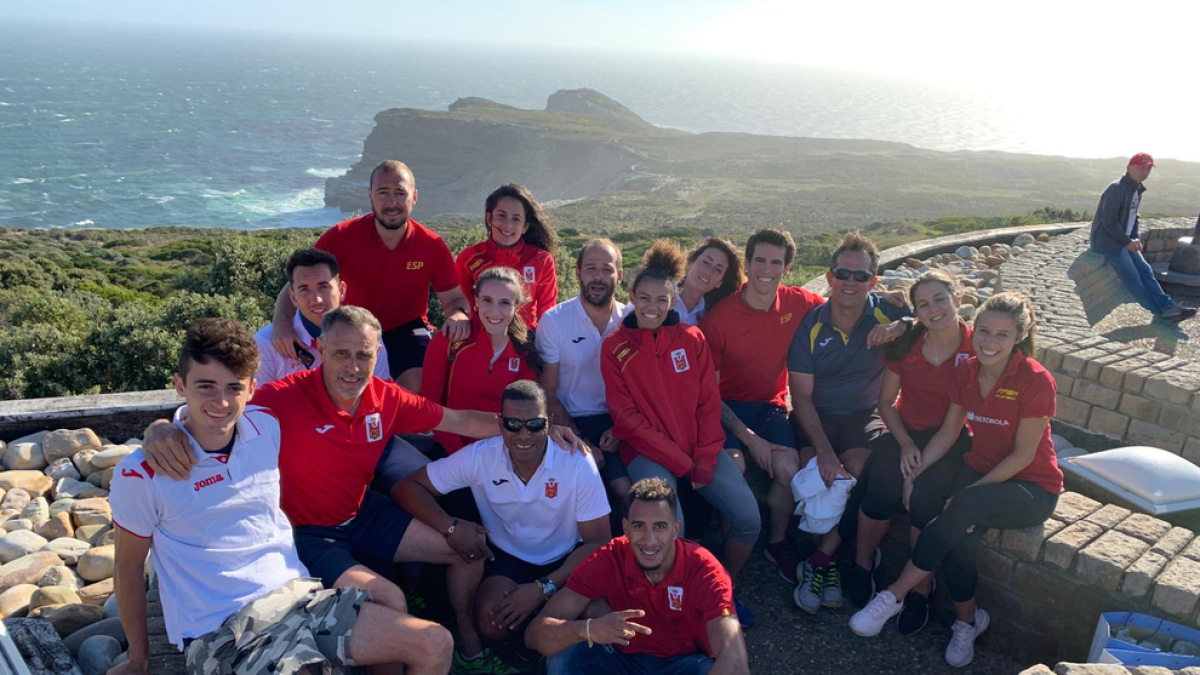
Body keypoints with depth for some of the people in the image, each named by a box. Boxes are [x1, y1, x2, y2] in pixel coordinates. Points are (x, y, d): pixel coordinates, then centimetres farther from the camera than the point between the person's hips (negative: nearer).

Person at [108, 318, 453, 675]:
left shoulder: (268, 425, 0)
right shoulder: (141, 473, -11)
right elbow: (129, 565, 2)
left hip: (299, 593, 5)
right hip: (224, 629, -5)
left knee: (435, 645, -6)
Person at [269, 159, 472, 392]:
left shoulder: (433, 245, -13)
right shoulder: (340, 237, -16)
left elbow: (454, 298, -4)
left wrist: (460, 313, -30)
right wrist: (282, 321, -35)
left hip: (406, 330, 0)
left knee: (416, 389, -25)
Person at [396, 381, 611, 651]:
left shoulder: (578, 462, -21)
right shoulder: (479, 457, -18)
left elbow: (599, 541, -15)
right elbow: (408, 487, -11)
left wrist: (544, 588, -25)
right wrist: (450, 526, -28)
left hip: (567, 561, -1)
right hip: (509, 558, 1)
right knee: (491, 623, -27)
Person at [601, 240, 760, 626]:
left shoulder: (692, 339, 6)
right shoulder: (615, 348, -1)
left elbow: (709, 403, 4)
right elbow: (627, 416, -6)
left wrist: (705, 462, -9)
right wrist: (681, 462, -11)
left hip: (699, 449, 3)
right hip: (648, 452, -3)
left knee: (748, 516, -15)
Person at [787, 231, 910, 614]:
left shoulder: (886, 314, -4)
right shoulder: (811, 326, -7)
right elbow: (801, 395, -8)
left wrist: (898, 329, -26)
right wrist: (823, 449, -21)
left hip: (863, 413, 1)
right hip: (815, 414, 0)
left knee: (860, 467, -28)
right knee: (815, 469, -27)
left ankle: (820, 559, -14)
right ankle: (830, 562, -8)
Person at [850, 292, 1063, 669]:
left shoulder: (1035, 380, -18)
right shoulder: (966, 371, -1)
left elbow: (1023, 454, -17)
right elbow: (948, 433, 5)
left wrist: (967, 495, -21)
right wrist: (915, 469, -11)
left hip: (1032, 487, -5)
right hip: (979, 469, 5)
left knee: (962, 509, -34)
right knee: (958, 541, -26)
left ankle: (894, 596, -22)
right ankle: (968, 621, 0)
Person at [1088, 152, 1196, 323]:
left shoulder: (1138, 189, 12)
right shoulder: (1117, 188, -17)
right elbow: (1109, 221, -21)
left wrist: (1134, 239, 4)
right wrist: (1127, 241, -15)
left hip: (1123, 239, 9)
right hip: (1105, 239, -9)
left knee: (1145, 270, 0)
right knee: (1132, 276, -10)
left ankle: (1167, 306, -2)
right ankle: (1161, 311, -7)